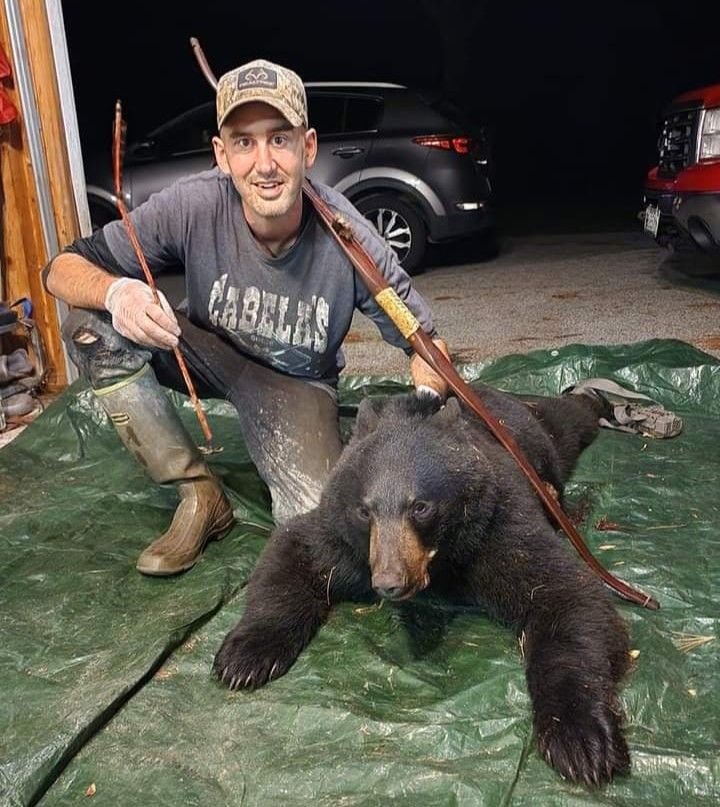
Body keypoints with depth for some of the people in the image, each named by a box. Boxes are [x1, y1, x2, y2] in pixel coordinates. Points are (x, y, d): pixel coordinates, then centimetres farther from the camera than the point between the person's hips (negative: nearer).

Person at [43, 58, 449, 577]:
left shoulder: (346, 239, -27)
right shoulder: (194, 205, -26)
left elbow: (425, 340, -15)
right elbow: (62, 268, -17)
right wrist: (116, 291, -41)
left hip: (298, 382, -2)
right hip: (208, 351, 3)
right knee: (91, 324, -24)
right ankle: (200, 496, -11)